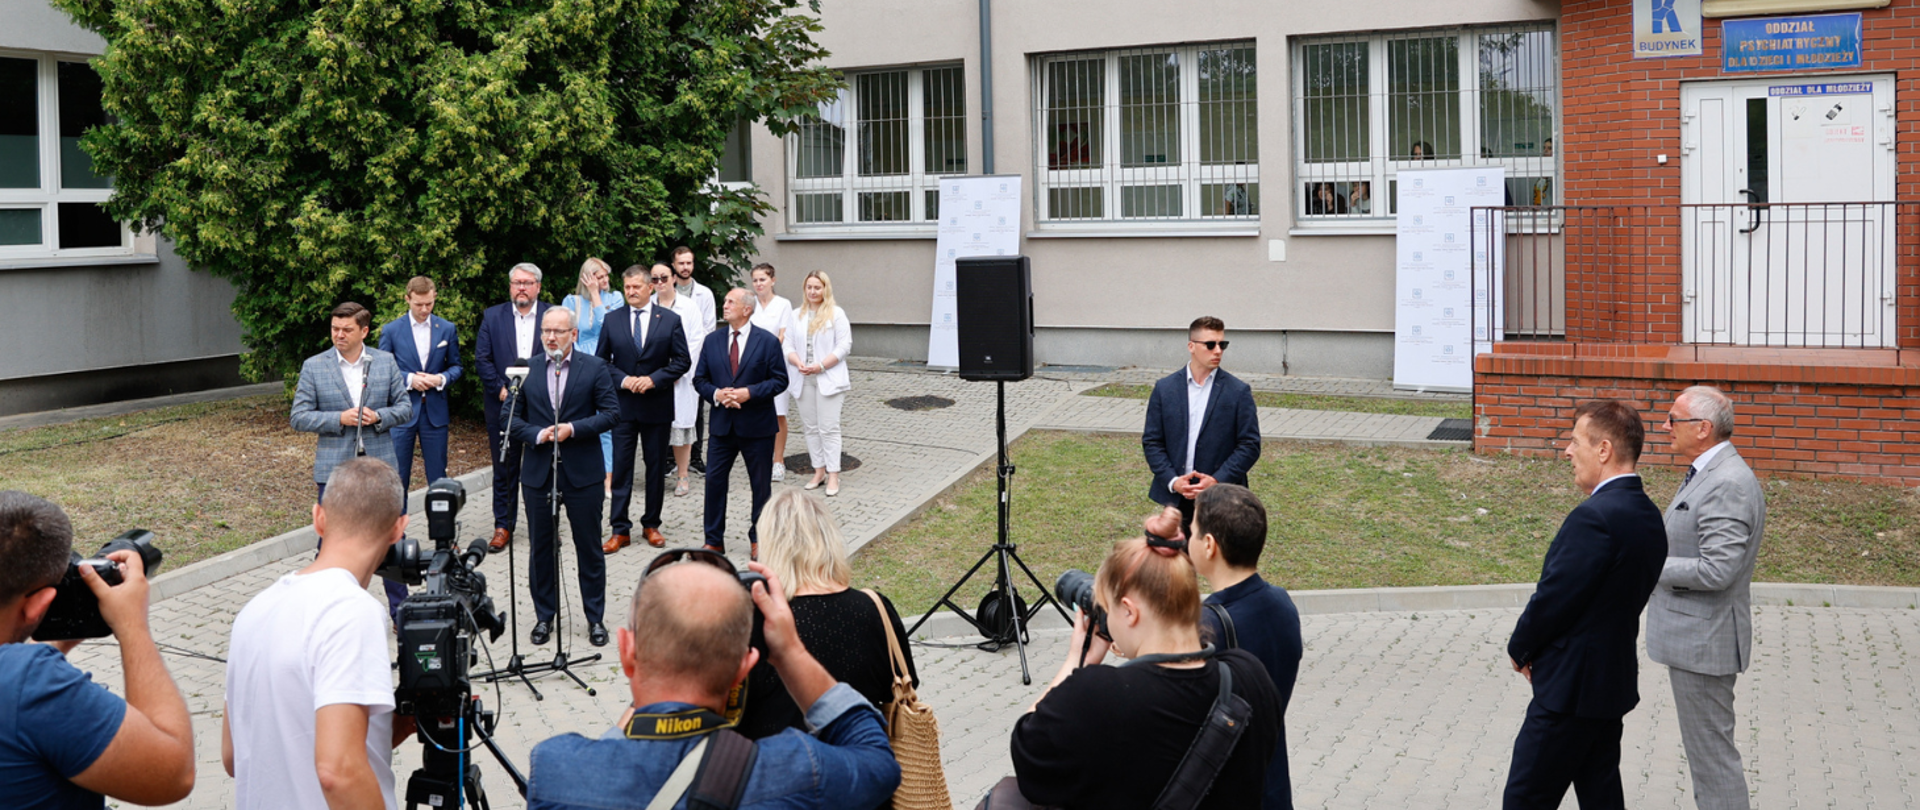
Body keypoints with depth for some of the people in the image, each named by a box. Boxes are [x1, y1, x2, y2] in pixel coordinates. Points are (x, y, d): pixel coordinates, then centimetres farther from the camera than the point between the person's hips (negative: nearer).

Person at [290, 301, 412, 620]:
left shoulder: (386, 362, 4)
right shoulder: (313, 367, 0)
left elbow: (405, 407, 7)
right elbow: (299, 417, -2)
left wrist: (378, 417, -13)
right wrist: (340, 419, -15)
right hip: (334, 469, -1)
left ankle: (400, 611, 19)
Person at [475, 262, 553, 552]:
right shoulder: (492, 316, 7)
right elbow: (482, 358, 3)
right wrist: (500, 389, -9)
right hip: (503, 403, 1)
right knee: (504, 467, 5)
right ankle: (503, 526, 13)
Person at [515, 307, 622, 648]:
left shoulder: (594, 367, -1)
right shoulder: (526, 369, 5)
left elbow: (611, 412, -5)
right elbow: (512, 417, 5)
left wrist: (572, 428, -16)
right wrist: (538, 435, -13)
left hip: (582, 471, -2)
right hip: (538, 471, 2)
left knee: (589, 546, 5)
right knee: (541, 547, 9)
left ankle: (595, 618, 15)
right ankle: (544, 616, 22)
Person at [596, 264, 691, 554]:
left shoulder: (670, 320, 0)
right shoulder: (612, 319, 3)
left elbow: (682, 361, -1)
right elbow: (601, 360, 6)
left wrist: (654, 379, -14)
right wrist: (622, 379, -11)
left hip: (657, 403, 0)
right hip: (623, 403, 0)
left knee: (656, 467, 8)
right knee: (621, 467, -1)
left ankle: (651, 524, 20)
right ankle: (621, 530, 3)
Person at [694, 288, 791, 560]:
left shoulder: (767, 341, -4)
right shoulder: (712, 340, 6)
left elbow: (780, 380, -7)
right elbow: (699, 379, 7)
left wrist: (749, 393, -19)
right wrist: (715, 394, -13)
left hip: (757, 426, -3)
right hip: (722, 424, 3)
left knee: (761, 484, 7)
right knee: (714, 479, 3)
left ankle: (757, 540, 21)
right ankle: (714, 541, 14)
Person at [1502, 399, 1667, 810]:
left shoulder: (1595, 517, -23)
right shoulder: (1648, 515, 9)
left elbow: (1553, 597, -21)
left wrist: (1521, 648, -2)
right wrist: (1534, 647, 6)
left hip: (1571, 687, -10)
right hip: (1613, 681, 10)